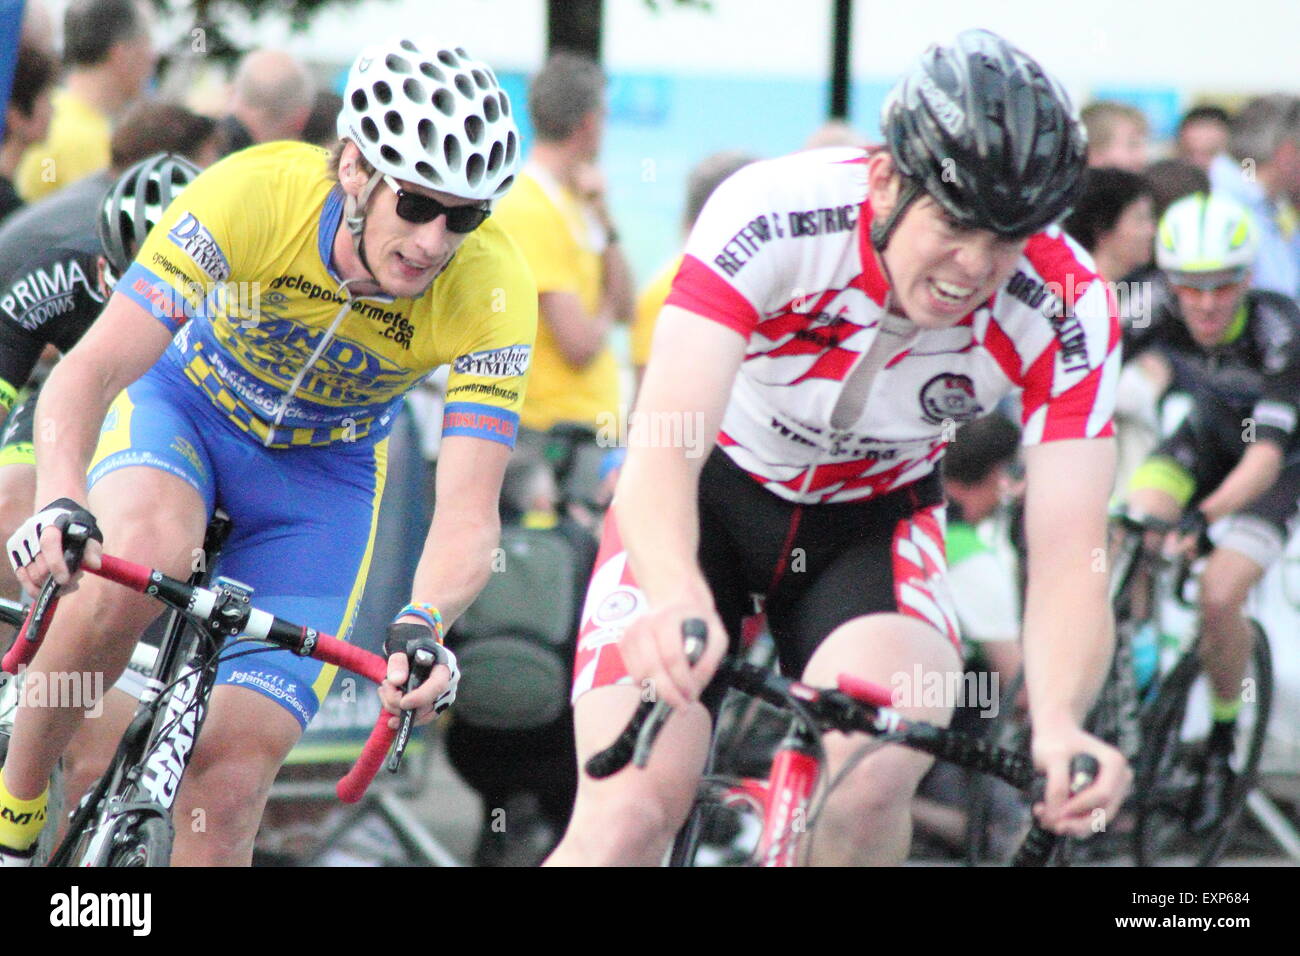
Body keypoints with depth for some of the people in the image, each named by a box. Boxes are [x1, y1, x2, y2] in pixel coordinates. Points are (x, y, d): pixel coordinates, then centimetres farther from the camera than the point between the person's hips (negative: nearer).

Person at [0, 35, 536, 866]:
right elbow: (88, 371, -36)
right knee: (143, 559, -36)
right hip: (188, 403, -1)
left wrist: (424, 624, -53)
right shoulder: (257, 195, -33)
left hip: (325, 470, 1)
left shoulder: (492, 291, -29)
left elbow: (468, 515, -32)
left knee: (230, 780, -12)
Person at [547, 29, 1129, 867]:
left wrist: (1059, 725, -50)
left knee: (872, 782, -29)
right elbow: (663, 445, -42)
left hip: (873, 521, 1)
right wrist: (677, 598, -64)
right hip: (711, 494, -1)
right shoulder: (773, 216, -32)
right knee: (629, 814, -18)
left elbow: (1069, 557, -29)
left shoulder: (1068, 313, -25)